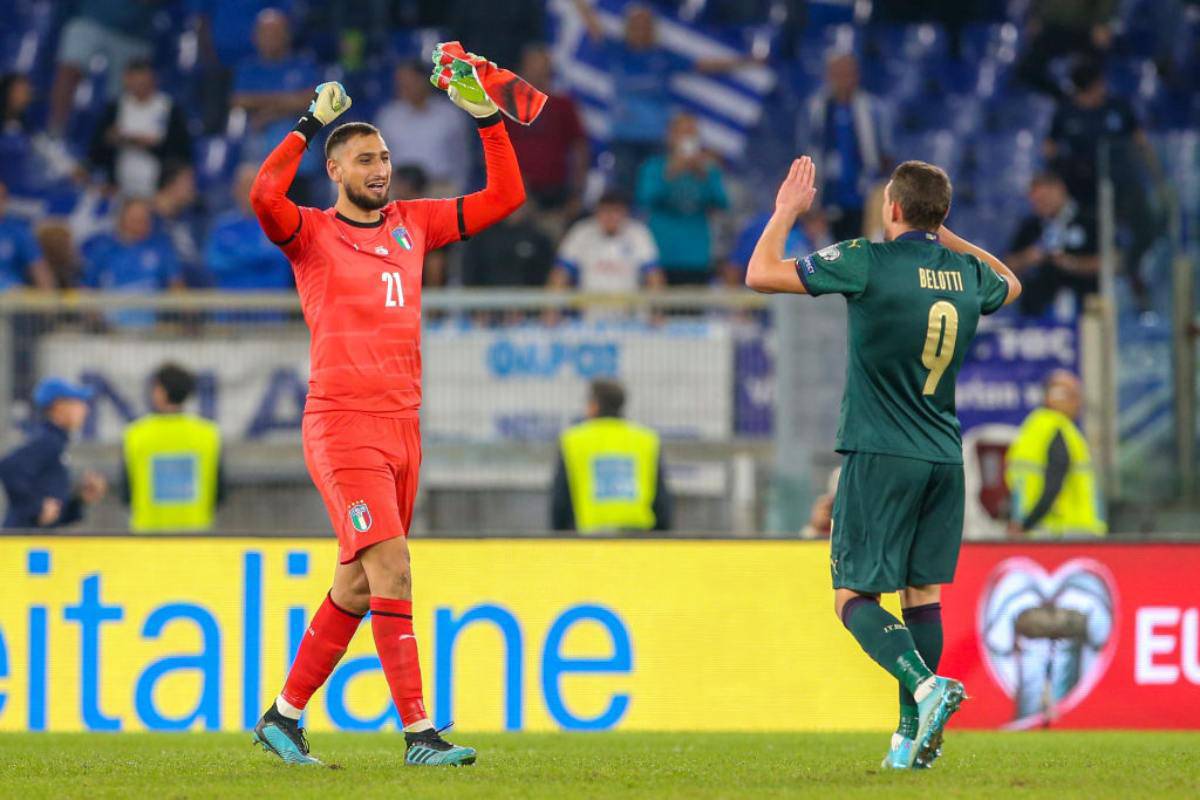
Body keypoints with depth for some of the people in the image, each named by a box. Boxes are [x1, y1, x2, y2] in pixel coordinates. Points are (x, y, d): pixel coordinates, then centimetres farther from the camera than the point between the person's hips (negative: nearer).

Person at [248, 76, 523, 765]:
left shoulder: (411, 224, 16)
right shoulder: (312, 232, -1)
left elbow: (504, 197, 18)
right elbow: (265, 195, -22)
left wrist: (487, 118, 9)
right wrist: (311, 124, -16)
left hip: (404, 424, 7)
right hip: (342, 424, -7)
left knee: (357, 586, 11)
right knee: (392, 570, -15)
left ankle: (284, 716, 24)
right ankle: (420, 734, -17)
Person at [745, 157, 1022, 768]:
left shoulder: (867, 263, -11)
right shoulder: (969, 274, 6)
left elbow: (760, 274, -7)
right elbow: (1010, 283, 33)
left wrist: (786, 212, 8)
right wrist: (943, 236, 34)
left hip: (880, 456, -5)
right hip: (944, 459, 5)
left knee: (854, 597, -2)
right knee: (923, 593, 9)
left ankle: (924, 685, -26)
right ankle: (913, 738, 6)